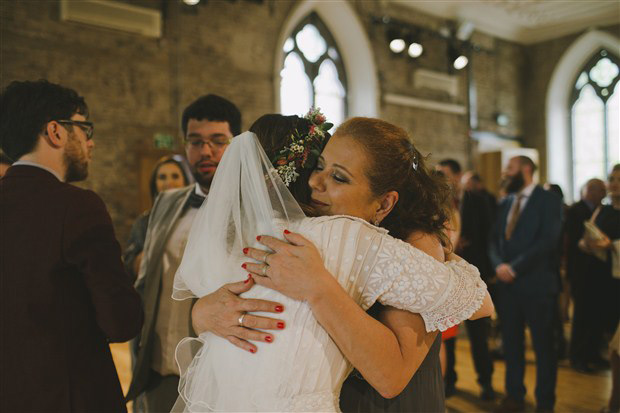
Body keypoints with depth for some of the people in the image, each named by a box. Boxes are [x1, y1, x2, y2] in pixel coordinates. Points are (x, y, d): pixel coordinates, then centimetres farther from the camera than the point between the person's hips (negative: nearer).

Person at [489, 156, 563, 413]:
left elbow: (548, 240, -16)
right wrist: (499, 265, -9)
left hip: (536, 284, -5)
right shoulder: (505, 203, 14)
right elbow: (494, 240, 11)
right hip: (507, 283, 6)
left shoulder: (548, 200, -5)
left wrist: (514, 267, -18)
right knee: (511, 342, 12)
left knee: (543, 344, 6)